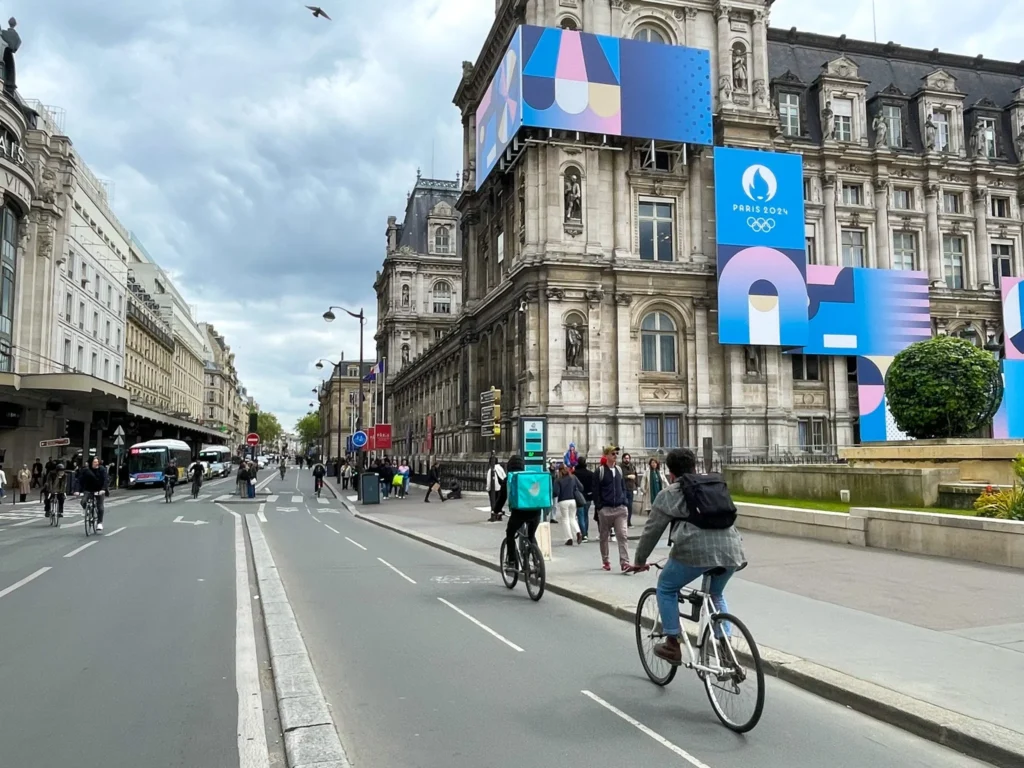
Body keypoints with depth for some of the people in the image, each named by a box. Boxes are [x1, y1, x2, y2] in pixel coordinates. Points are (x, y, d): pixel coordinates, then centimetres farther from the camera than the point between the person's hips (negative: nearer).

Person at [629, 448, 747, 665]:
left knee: (666, 588, 20)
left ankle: (672, 645, 20)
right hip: (730, 550, 5)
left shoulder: (668, 495, 11)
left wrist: (639, 561, 22)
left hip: (695, 550, -5)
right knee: (716, 594, 31)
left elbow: (652, 531, 11)